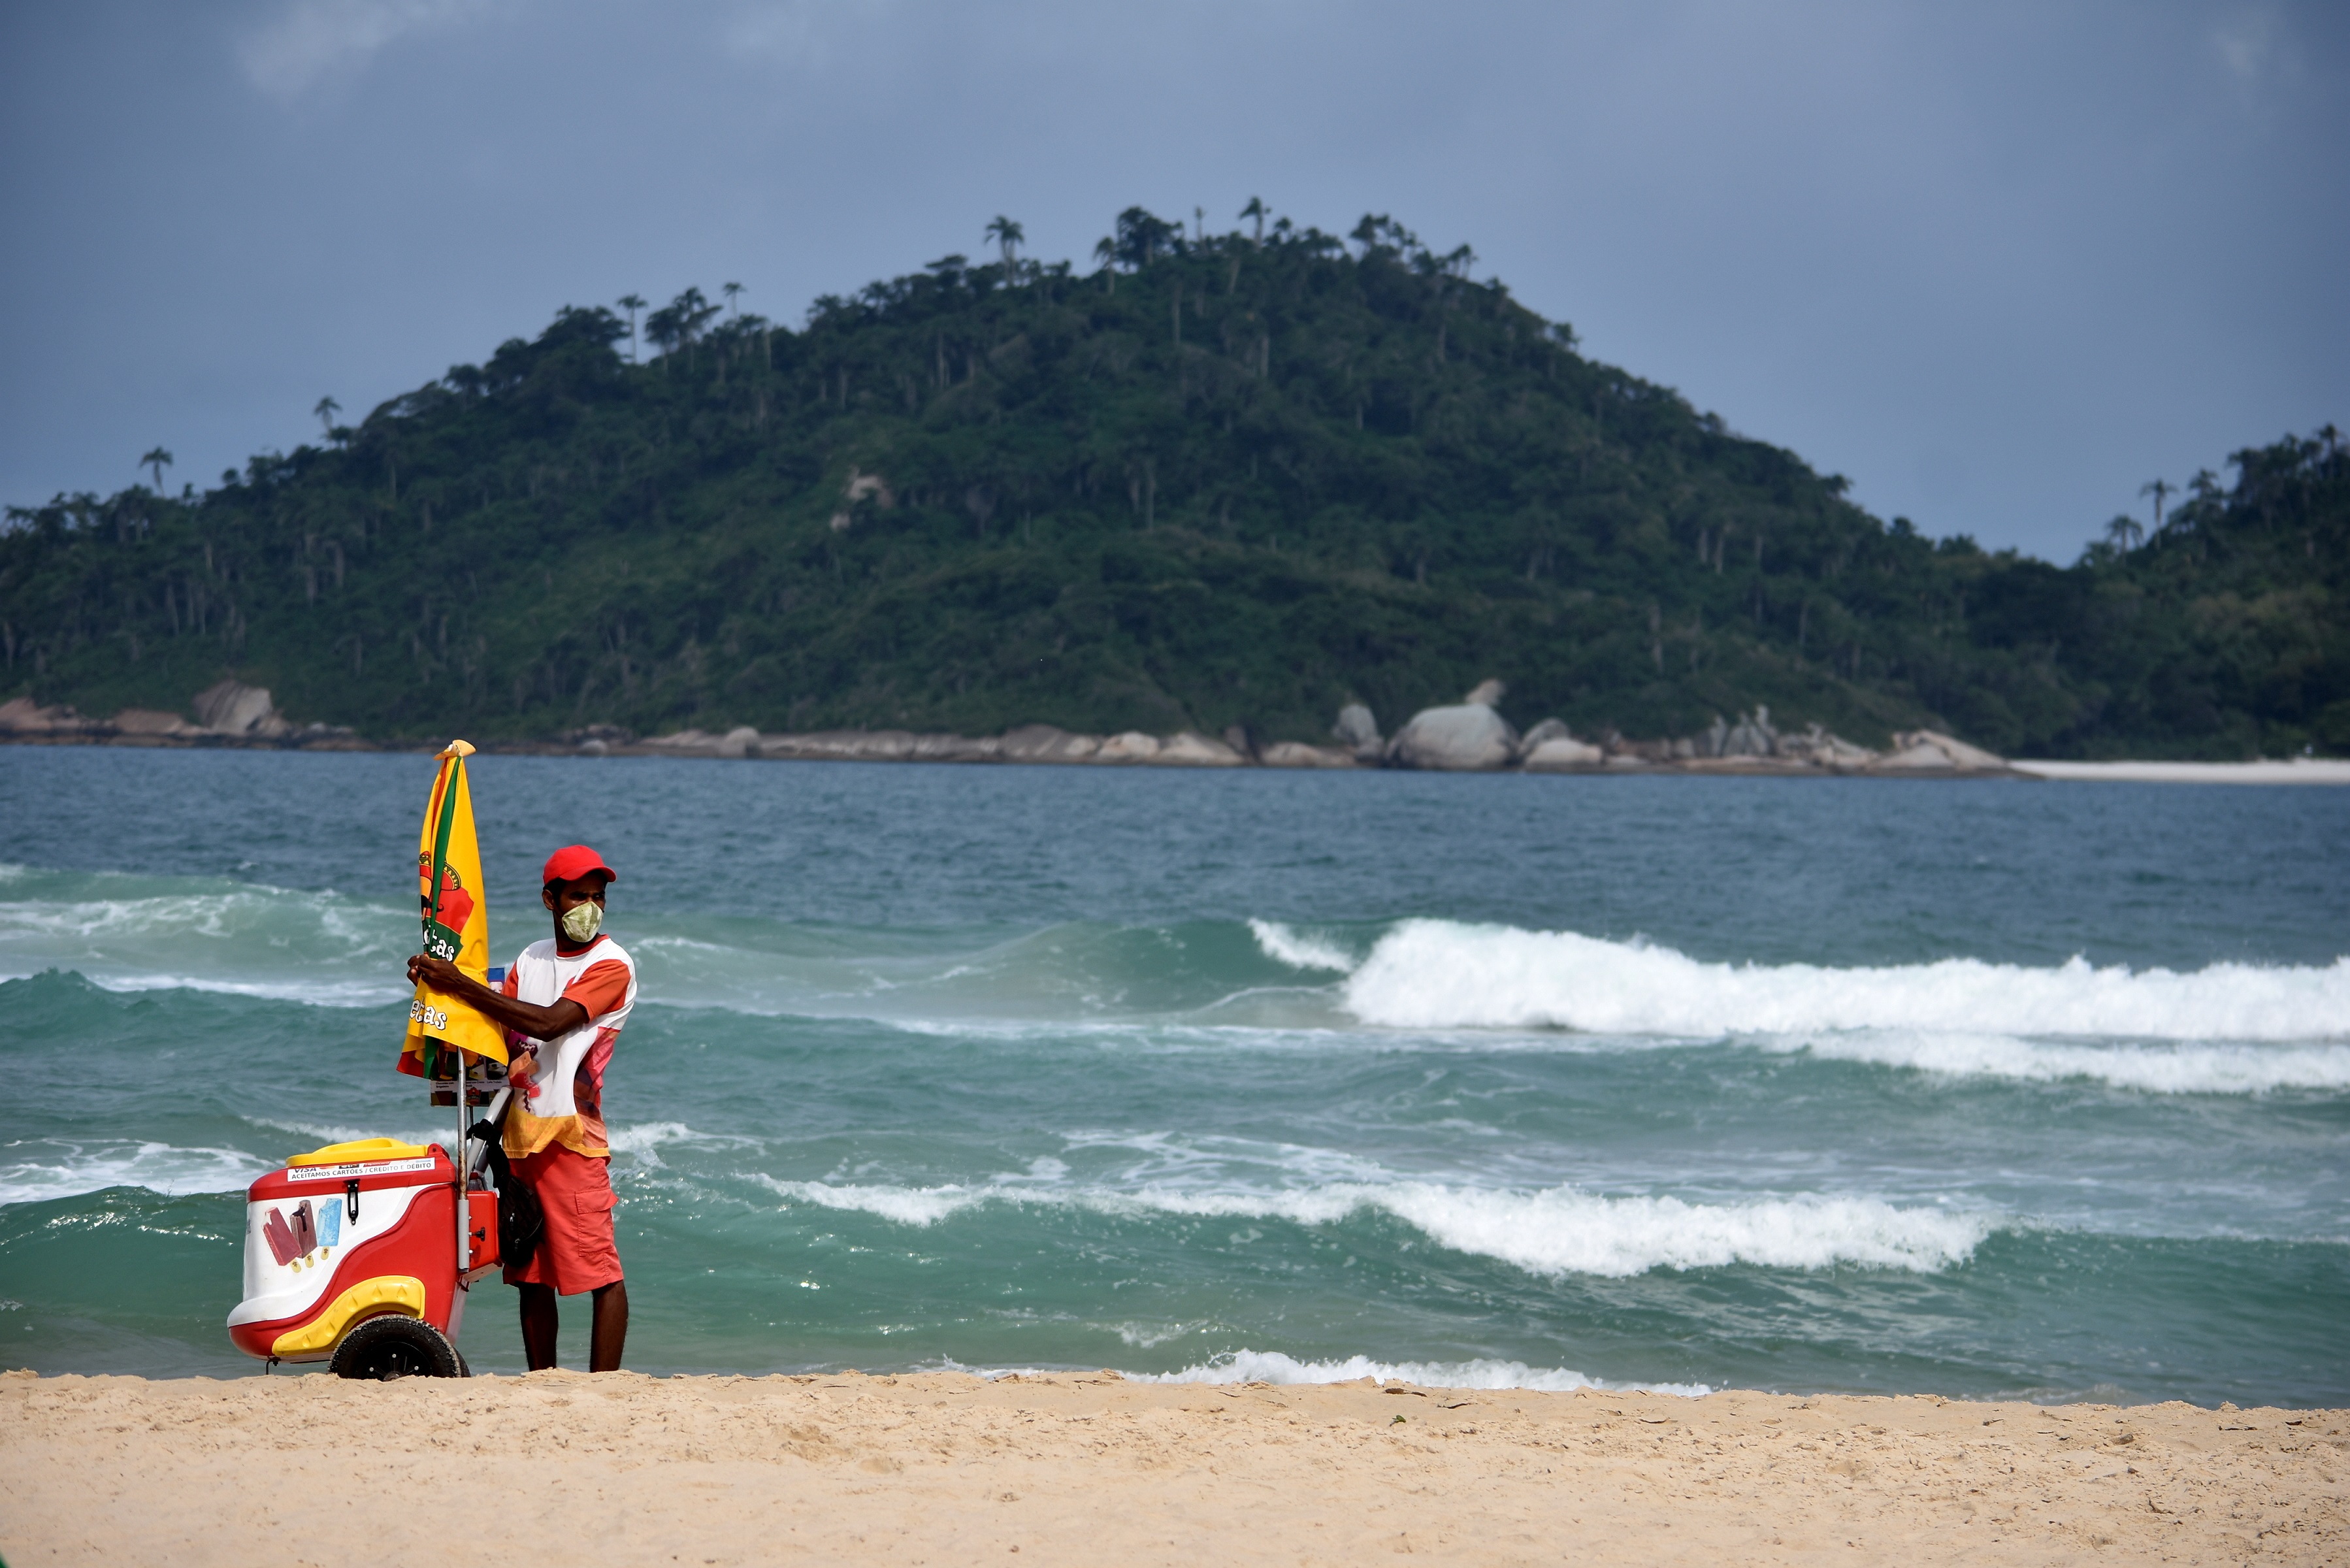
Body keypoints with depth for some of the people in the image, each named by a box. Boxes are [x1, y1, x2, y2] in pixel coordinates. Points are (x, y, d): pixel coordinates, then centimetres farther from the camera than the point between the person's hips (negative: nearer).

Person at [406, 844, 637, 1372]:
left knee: (599, 1267, -11)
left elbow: (549, 1023, -19)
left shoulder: (612, 966, -7)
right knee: (532, 1272, 8)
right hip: (521, 1132, 7)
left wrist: (461, 984, -17)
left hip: (573, 1135, -7)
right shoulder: (531, 959, 16)